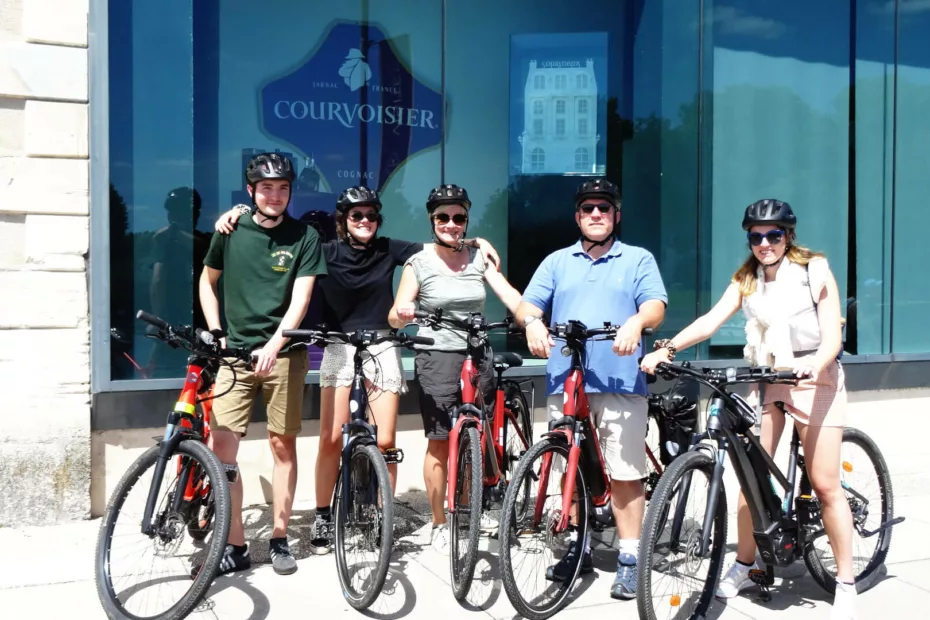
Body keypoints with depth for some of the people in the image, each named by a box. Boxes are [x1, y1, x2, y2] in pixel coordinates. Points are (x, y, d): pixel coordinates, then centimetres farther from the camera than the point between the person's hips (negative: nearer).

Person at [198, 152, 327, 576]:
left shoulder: (304, 237, 0)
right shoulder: (231, 231, 6)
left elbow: (300, 298, -8)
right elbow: (207, 281, 17)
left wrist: (274, 344, -22)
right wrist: (216, 333, 6)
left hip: (284, 352, -1)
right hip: (235, 350, 2)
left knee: (283, 444, 4)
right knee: (222, 444, -6)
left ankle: (279, 538, 18)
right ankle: (235, 545, 6)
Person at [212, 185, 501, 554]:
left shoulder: (388, 250, 1)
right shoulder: (328, 253, -3)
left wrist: (476, 241, -9)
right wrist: (237, 213, -17)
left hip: (382, 347, 1)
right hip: (339, 348, -1)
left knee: (385, 441, -2)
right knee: (331, 439, -5)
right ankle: (323, 518, 12)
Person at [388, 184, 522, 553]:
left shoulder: (478, 257, 5)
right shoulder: (419, 263, -4)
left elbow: (510, 295, -5)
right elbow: (395, 318, -7)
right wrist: (402, 314, -31)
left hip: (478, 357, 4)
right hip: (438, 358, -3)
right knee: (440, 443, -1)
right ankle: (439, 524, 15)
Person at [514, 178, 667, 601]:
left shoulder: (639, 260, 11)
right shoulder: (556, 262, 18)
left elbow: (656, 306, -3)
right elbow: (528, 304, 9)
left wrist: (636, 322, -26)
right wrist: (532, 323, -15)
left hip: (621, 383, -2)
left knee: (625, 473, -3)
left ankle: (629, 559, 6)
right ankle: (577, 547, 23)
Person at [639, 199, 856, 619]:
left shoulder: (816, 273, -7)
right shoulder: (746, 279, 3)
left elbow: (833, 336, -12)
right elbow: (711, 320, -11)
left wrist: (815, 364, -34)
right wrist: (667, 348, -26)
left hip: (815, 381, -3)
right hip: (766, 381, 4)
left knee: (825, 486, -2)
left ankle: (845, 584, 13)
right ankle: (744, 565, 19)